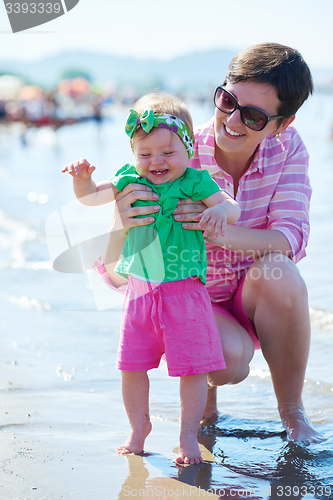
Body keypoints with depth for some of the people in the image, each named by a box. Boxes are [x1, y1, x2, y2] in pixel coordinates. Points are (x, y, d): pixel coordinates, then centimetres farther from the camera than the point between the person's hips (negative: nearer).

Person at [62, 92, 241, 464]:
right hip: (139, 290, 3)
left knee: (192, 366, 0)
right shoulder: (129, 180, 3)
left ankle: (188, 436, 15)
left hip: (184, 291, -3)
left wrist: (220, 212, -36)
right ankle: (139, 428, 29)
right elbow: (90, 196, 9)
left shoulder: (195, 183, -6)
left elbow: (232, 207, -12)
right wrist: (82, 178, -13)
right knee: (132, 365, 10)